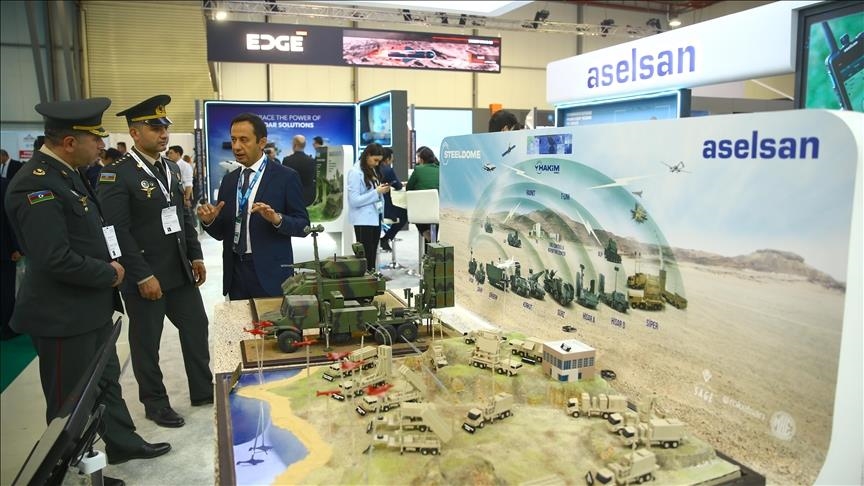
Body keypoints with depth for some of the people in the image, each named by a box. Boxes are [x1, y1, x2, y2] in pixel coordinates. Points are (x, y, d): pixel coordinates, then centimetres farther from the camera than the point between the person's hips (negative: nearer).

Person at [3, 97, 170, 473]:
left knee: (106, 381, 23)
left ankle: (122, 442, 40)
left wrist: (110, 263, 1)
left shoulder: (65, 174, 7)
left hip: (90, 306, 9)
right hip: (62, 315, -9)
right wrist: (109, 274, -17)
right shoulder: (35, 186, -24)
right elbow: (55, 259, -31)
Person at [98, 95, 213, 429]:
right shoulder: (117, 174, -14)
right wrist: (143, 276, -19)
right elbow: (118, 231, -18)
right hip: (145, 275, -7)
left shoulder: (171, 168, 9)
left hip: (180, 270, 7)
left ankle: (203, 391, 30)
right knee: (146, 341, 9)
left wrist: (196, 255, 9)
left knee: (196, 327, 14)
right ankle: (155, 403, 26)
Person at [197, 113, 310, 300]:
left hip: (270, 272, -4)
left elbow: (303, 225, -7)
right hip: (235, 271, 5)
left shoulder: (286, 177, -6)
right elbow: (222, 232, 12)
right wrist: (209, 220, -8)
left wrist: (277, 219, -25)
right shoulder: (228, 180, 10)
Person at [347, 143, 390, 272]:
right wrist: (376, 192, -19)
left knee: (373, 253, 12)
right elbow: (354, 201, -19)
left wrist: (382, 190, 5)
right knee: (365, 255, -5)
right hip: (364, 220, -8)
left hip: (375, 217, 8)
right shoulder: (355, 173, -13)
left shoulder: (372, 170, 12)